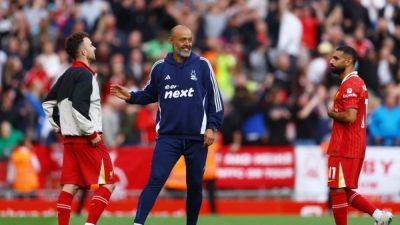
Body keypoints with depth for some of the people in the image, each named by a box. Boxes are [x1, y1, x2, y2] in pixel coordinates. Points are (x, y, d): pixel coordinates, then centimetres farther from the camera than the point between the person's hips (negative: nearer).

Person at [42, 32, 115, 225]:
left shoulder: (67, 75, 15)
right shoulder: (85, 75, -12)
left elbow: (48, 103, 21)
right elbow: (78, 107, -23)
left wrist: (59, 127, 21)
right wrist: (92, 133, -17)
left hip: (69, 137, 9)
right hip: (86, 139, -9)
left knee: (70, 186, 6)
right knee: (107, 184, -4)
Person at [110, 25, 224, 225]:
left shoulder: (202, 65, 1)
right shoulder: (160, 67, 5)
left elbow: (214, 97, 4)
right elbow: (150, 95, 19)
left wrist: (212, 127, -2)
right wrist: (131, 97, 0)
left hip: (197, 137, 0)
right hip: (168, 136, 0)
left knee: (195, 185, 8)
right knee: (156, 180, -13)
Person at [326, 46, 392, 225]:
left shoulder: (349, 84, -15)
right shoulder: (358, 82, 18)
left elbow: (350, 116, -24)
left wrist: (332, 114, -8)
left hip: (343, 149, -10)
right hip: (356, 148, 10)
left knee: (337, 191, -5)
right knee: (346, 192, 14)